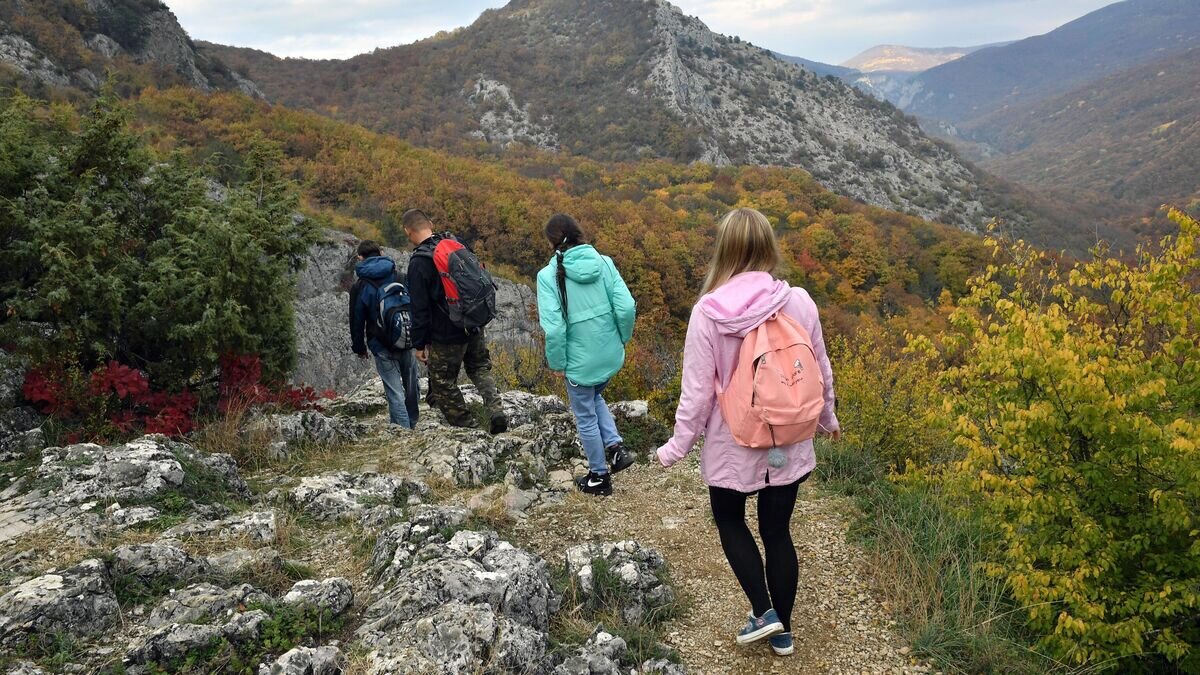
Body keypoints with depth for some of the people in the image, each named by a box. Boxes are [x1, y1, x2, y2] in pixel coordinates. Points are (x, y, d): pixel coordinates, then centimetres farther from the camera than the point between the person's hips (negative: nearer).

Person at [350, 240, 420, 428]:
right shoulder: (399, 277, 4)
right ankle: (411, 425, 31)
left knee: (395, 392, -1)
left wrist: (359, 347, 15)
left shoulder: (359, 287, -4)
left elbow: (356, 321, 1)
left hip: (382, 346, -3)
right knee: (412, 387, 18)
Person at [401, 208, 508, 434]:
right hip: (474, 327, 6)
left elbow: (420, 308, -16)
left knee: (443, 383, 11)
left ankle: (468, 427, 16)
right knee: (480, 369, 23)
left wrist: (419, 344, -6)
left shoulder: (418, 262, -17)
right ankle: (496, 411, 3)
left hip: (446, 335, -6)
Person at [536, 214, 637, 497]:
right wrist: (622, 338, 7)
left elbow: (553, 327, -22)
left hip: (579, 360, -4)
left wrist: (557, 363, -7)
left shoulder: (549, 275, -16)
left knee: (586, 417, 17)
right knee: (594, 398, 32)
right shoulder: (604, 262, -7)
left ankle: (600, 476, 31)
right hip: (611, 355, 4)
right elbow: (627, 307, -11)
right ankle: (615, 446, 18)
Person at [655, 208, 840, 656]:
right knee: (777, 531, 18)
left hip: (733, 444, -2)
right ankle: (782, 630, 29)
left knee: (729, 520, 23)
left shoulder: (708, 312, -18)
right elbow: (820, 371, 3)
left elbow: (697, 390, -13)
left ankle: (764, 612, 16)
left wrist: (677, 446, 2)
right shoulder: (799, 302, -10)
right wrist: (827, 419, 21)